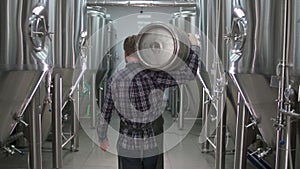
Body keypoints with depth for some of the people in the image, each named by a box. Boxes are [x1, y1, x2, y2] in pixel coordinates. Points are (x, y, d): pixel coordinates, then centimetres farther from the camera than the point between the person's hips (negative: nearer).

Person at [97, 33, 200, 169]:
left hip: (128, 145, 0)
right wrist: (194, 46, 2)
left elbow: (104, 115, -1)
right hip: (154, 145, 0)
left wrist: (102, 139, 16)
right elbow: (190, 73, -13)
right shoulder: (155, 76, -15)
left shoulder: (114, 80, -9)